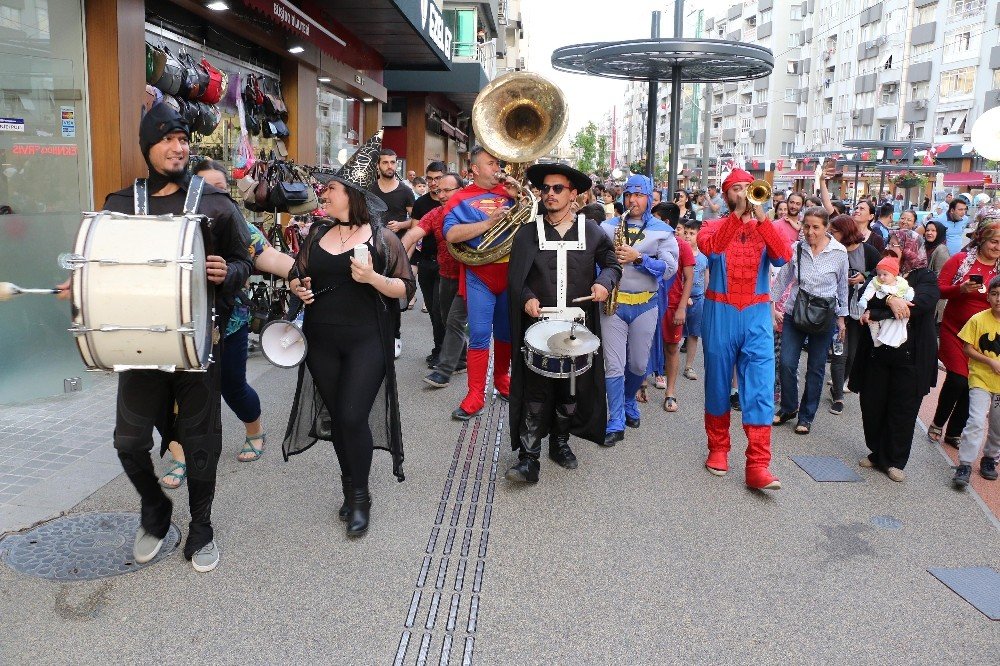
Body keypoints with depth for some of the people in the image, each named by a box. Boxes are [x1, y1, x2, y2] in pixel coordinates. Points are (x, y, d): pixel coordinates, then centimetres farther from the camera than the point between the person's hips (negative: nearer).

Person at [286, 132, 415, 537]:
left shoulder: (382, 237, -6)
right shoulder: (317, 233, 8)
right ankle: (350, 486, 29)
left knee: (353, 416, -8)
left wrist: (373, 278, -23)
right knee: (335, 416, 11)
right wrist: (299, 287, -5)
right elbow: (297, 274, 18)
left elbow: (406, 290, -6)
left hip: (366, 341, -5)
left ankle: (360, 497, 11)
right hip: (321, 340, 5)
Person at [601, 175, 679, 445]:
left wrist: (638, 258, -19)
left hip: (644, 305, 0)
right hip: (612, 303, 0)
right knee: (613, 366, -4)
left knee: (639, 365, 10)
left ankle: (628, 402, 40)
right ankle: (616, 423, 5)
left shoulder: (662, 231, 3)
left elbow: (669, 269, -8)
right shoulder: (608, 226, 7)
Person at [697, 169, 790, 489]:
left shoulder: (765, 229, 11)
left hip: (756, 315, 1)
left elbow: (783, 256, -10)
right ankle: (718, 448, 23)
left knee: (760, 388, -7)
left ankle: (757, 465, -7)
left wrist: (761, 217, -16)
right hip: (720, 312, -1)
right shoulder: (714, 227, 7)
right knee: (718, 382, 8)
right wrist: (738, 213, -22)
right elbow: (709, 246, -18)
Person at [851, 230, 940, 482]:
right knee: (872, 406, 7)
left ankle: (895, 461, 16)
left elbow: (922, 302, -19)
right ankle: (877, 453, 24)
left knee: (903, 409, 4)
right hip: (877, 352, 3)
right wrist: (889, 300, -26)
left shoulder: (925, 278, 0)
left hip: (909, 356, -3)